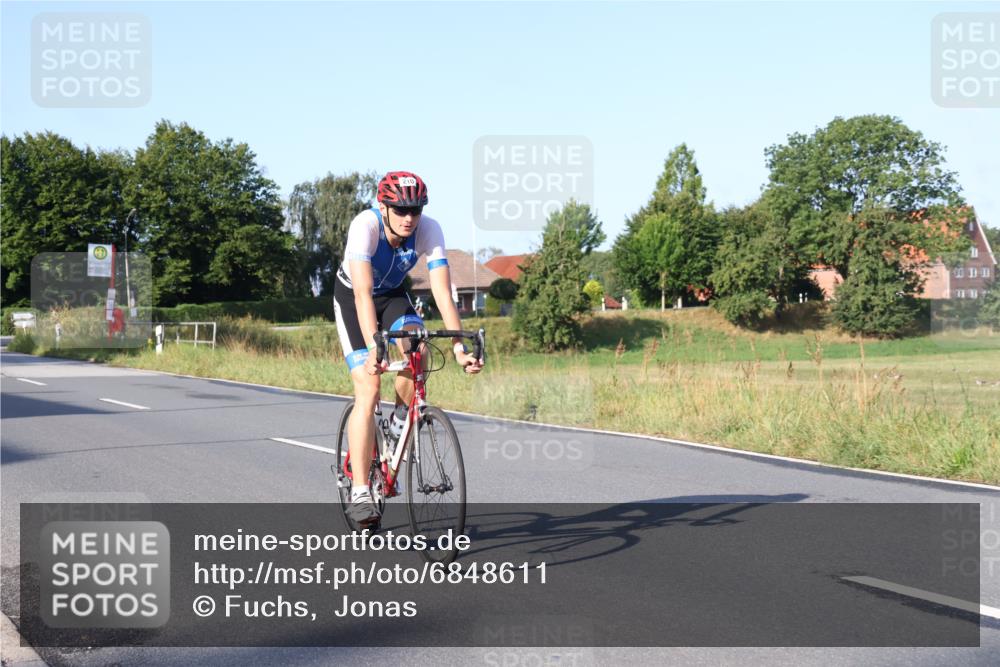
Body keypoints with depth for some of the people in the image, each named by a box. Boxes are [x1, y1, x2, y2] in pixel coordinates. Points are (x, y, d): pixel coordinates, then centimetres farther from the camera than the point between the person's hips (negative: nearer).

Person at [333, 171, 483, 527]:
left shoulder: (429, 230, -25)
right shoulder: (365, 225, -34)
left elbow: (443, 293, -29)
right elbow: (363, 293, -43)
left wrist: (459, 347, -39)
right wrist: (373, 348, -54)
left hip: (393, 294, 3)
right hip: (351, 297, -3)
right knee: (368, 389, -17)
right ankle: (360, 492, -13)